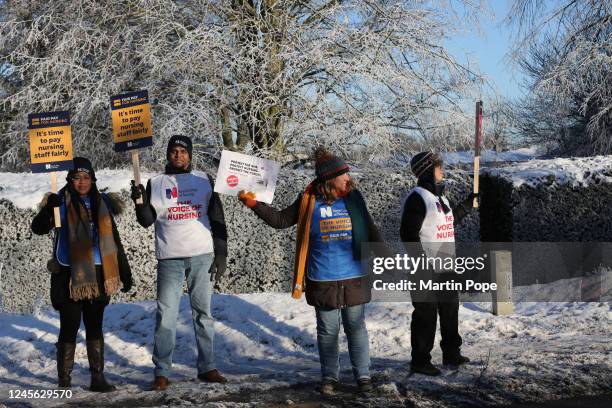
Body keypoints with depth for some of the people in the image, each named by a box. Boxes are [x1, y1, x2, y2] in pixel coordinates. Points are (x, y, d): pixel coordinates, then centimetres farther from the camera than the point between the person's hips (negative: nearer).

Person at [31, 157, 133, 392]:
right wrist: (49, 210, -34)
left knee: (95, 327, 7)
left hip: (97, 275, 4)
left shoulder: (102, 203, 10)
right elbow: (38, 228, -14)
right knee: (69, 327, -2)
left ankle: (98, 377, 10)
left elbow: (114, 240, 15)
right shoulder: (61, 202, -2)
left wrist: (125, 272, 14)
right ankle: (64, 380, 5)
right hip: (70, 274, -4)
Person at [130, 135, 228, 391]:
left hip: (203, 255, 1)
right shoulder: (156, 183, 9)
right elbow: (147, 220, 5)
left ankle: (207, 367, 12)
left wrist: (221, 254, 2)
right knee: (166, 314, -5)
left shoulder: (204, 180, 9)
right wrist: (140, 202, -14)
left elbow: (217, 219, 8)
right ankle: (161, 372, -2)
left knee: (203, 312, 6)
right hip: (170, 258, -1)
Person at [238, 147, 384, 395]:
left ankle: (363, 375, 18)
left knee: (356, 328, 8)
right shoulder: (309, 201, -2)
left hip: (354, 278, 1)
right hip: (323, 280, -1)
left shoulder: (354, 198, 2)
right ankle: (329, 377, 22)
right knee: (327, 331, 9)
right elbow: (281, 220, 4)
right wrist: (255, 205, -6)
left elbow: (370, 231, 11)